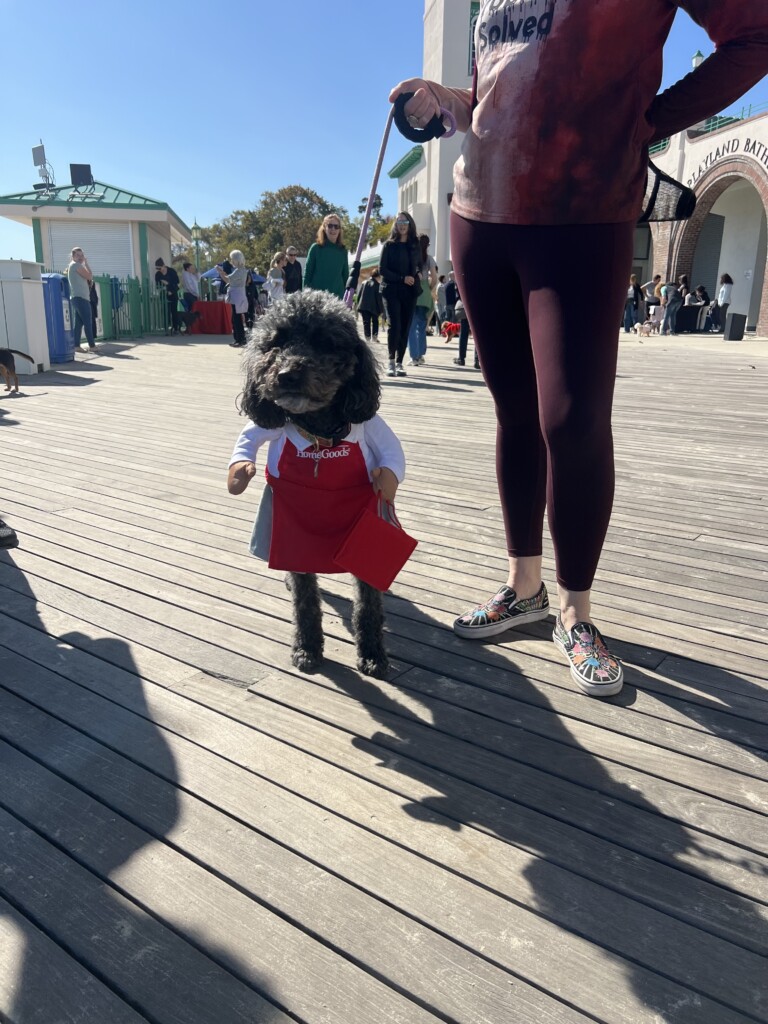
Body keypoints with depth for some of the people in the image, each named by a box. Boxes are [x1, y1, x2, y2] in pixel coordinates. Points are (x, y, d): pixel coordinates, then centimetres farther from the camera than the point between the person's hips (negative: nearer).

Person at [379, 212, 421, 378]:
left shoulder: (415, 245, 12)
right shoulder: (389, 245, 4)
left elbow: (420, 265, 21)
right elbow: (383, 269, -2)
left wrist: (418, 275, -3)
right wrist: (402, 278, -13)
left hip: (410, 292, 3)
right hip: (392, 291, -3)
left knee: (405, 328, 1)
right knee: (394, 325, -14)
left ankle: (399, 363, 6)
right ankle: (391, 362, -6)